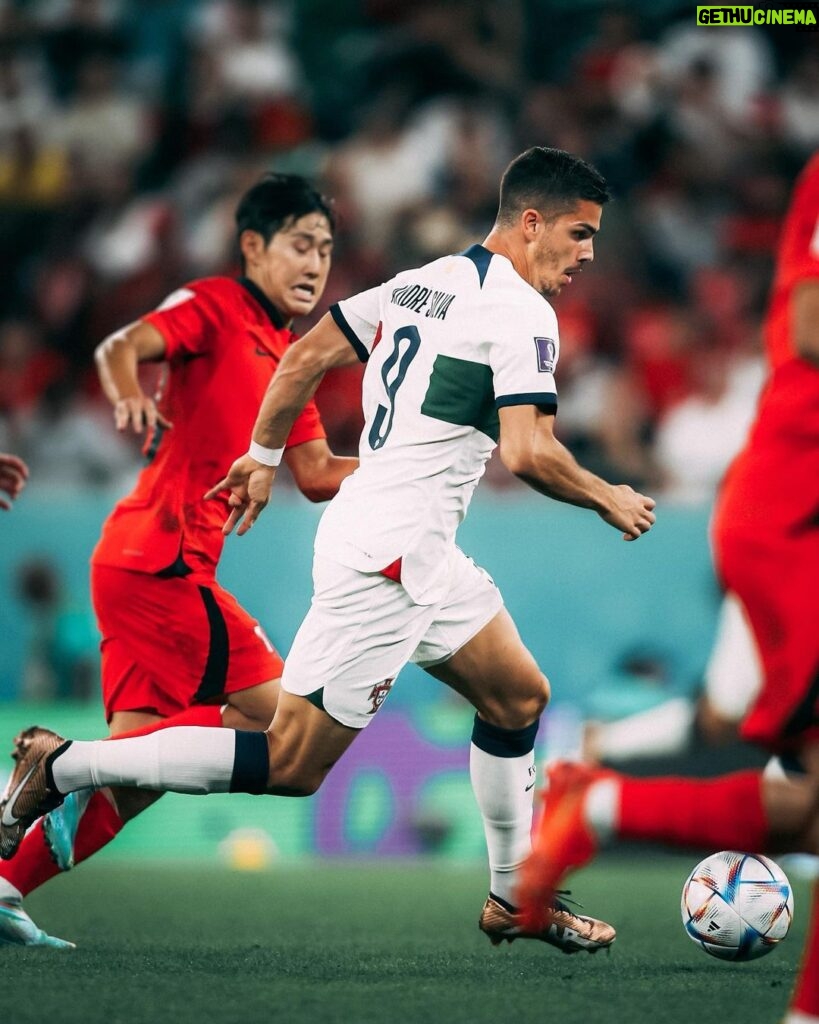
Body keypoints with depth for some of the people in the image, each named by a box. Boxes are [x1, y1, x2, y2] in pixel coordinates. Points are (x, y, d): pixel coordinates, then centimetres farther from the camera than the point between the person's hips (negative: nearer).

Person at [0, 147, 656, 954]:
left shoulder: (420, 283, 13)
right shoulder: (519, 311, -13)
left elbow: (306, 356, 15)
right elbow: (528, 453, -21)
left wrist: (265, 456, 25)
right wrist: (607, 499, -5)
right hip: (387, 560, -10)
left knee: (518, 697, 19)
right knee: (291, 764, -6)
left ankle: (515, 899, 26)